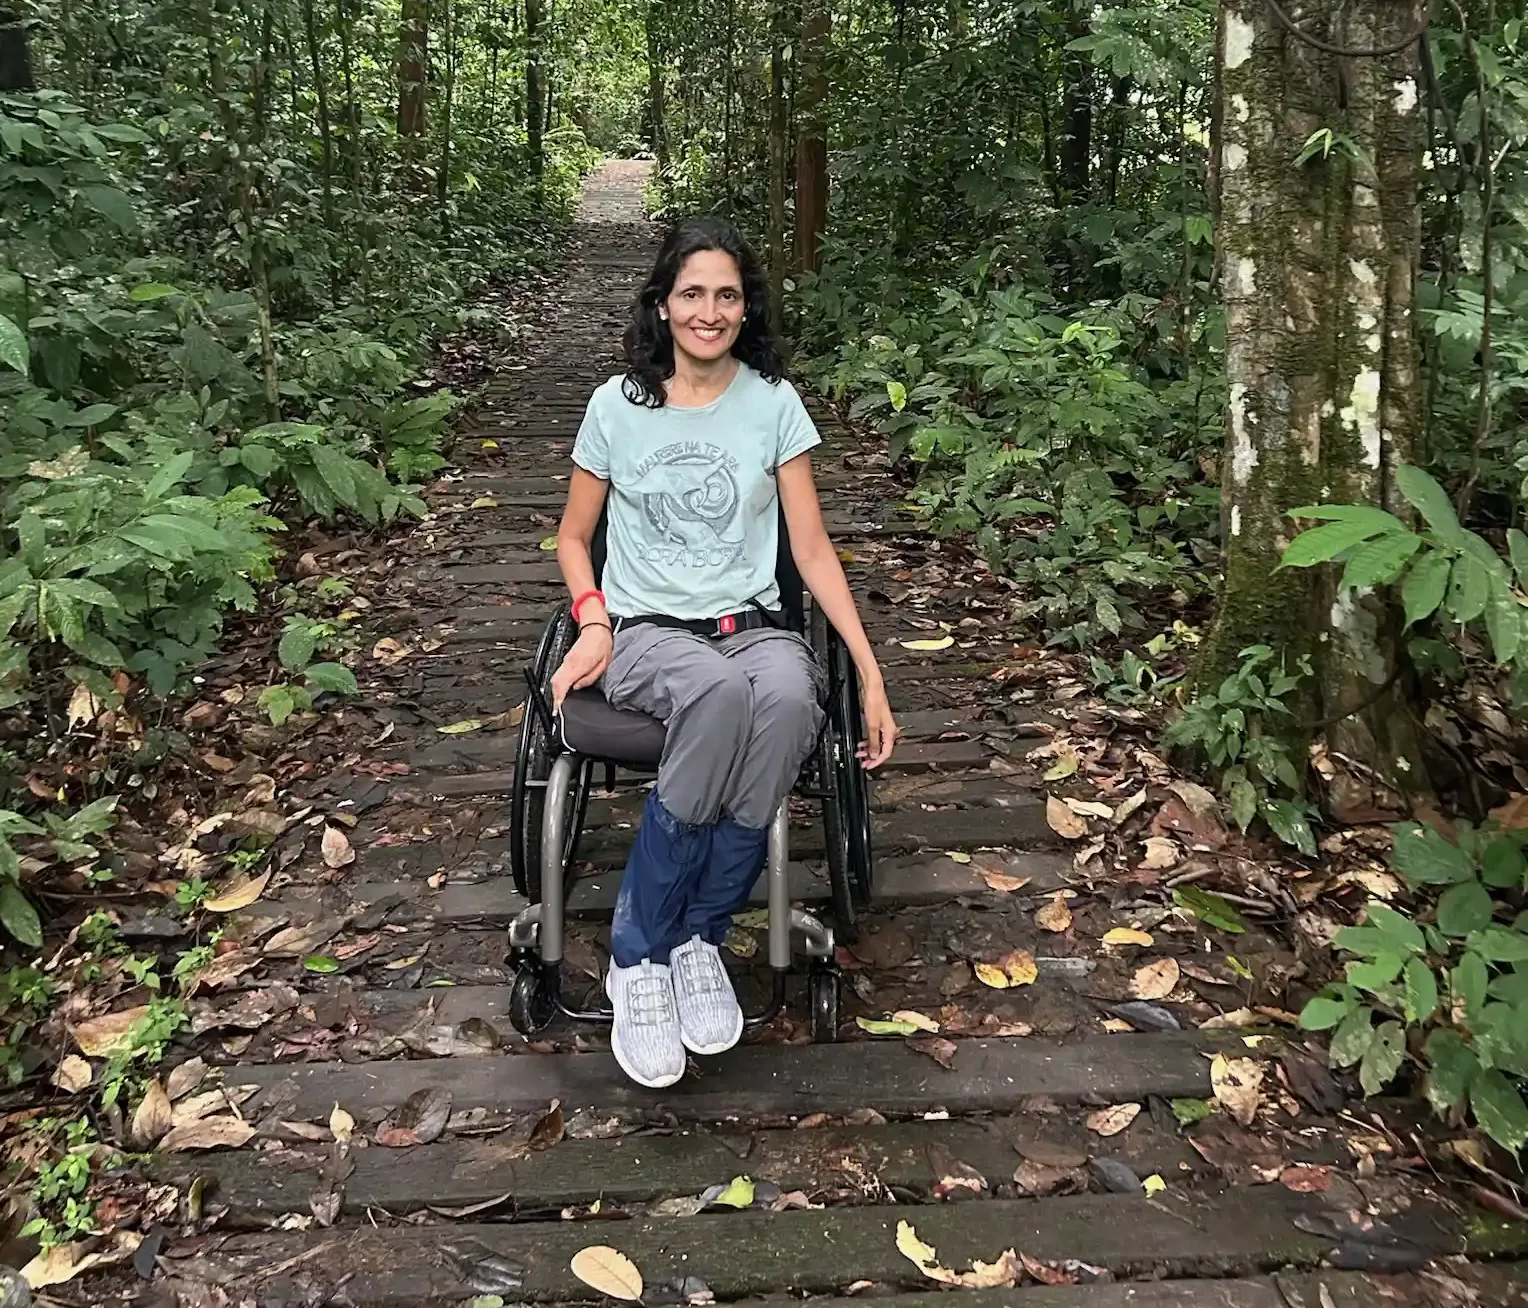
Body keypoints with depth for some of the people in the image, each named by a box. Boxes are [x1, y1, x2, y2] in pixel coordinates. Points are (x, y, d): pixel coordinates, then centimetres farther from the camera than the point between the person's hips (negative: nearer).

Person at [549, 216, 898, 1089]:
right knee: (719, 691, -39)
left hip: (753, 624, 1)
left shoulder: (774, 404, 7)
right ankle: (639, 958, -24)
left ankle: (695, 937, -21)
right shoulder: (619, 405, 6)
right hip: (646, 632, -1)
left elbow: (812, 548, 5)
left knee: (788, 699, -38)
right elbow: (574, 537, 14)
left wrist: (871, 672, -3)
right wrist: (594, 622, -7)